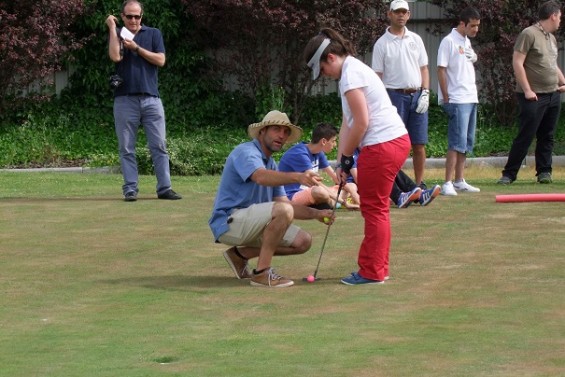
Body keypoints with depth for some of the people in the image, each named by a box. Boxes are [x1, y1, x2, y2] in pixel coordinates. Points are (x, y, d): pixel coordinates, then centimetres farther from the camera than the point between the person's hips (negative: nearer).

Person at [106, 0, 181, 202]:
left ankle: (164, 188, 0)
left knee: (159, 146, -1)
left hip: (151, 98, 1)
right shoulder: (117, 35, 9)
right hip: (125, 99, 0)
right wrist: (112, 29, -7)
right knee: (127, 148, 1)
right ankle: (130, 189, 4)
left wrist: (136, 48, -6)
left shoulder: (153, 34, 11)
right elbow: (115, 57, -12)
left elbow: (160, 60, -2)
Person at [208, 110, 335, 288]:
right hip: (229, 222, -10)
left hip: (249, 224, 10)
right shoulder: (246, 152, -12)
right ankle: (262, 273, -24)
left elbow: (286, 204, 12)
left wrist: (316, 214, -5)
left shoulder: (272, 165, 18)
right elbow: (261, 177, -35)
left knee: (303, 241, 3)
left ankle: (240, 254, 12)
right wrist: (297, 177, -52)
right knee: (282, 210, -29)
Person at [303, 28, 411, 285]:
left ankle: (372, 272, 4)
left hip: (382, 146, -10)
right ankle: (378, 268, 23)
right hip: (396, 140, 10)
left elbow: (361, 123, -17)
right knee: (377, 209, 17)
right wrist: (341, 161, 11)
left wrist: (346, 158, -5)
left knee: (374, 209, -2)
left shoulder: (350, 75, -13)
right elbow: (347, 122, 16)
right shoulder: (353, 70, 18)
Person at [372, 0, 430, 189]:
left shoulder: (415, 39, 12)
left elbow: (424, 69, 13)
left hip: (417, 95, 4)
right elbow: (377, 76, -2)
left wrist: (425, 94, 0)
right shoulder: (382, 44, 0)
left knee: (419, 144, 3)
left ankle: (420, 184, 9)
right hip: (395, 95, -4)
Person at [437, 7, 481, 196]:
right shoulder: (449, 42, -10)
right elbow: (441, 70, -12)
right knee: (458, 143, -13)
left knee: (466, 144, 11)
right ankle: (448, 184, -13)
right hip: (457, 100, -9)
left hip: (471, 99, 9)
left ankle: (459, 181, 17)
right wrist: (446, 98, -14)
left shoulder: (467, 42, 15)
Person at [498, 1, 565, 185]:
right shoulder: (529, 34, -10)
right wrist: (527, 90, -17)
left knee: (547, 137, 9)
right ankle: (509, 173, -2)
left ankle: (544, 171, 15)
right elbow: (517, 63, -14)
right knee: (525, 137, -7)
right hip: (534, 97, -8)